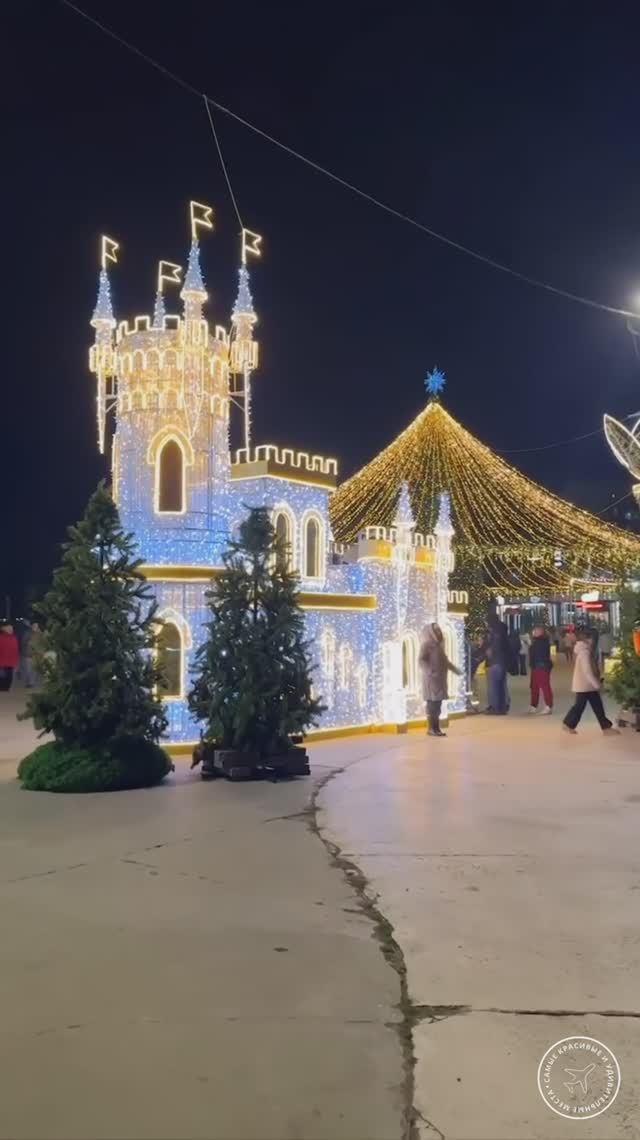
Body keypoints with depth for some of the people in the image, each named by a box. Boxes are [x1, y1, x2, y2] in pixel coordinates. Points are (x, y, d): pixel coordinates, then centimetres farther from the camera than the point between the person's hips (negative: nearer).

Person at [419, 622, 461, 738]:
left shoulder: (438, 645, 17)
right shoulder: (427, 644, -9)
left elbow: (444, 661, 30)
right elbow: (421, 660, -20)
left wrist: (454, 669, 29)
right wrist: (430, 671, -33)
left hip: (440, 679, 8)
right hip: (431, 679, -8)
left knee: (437, 704, 8)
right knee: (432, 703, -8)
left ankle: (436, 728, 12)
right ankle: (431, 728, -4)